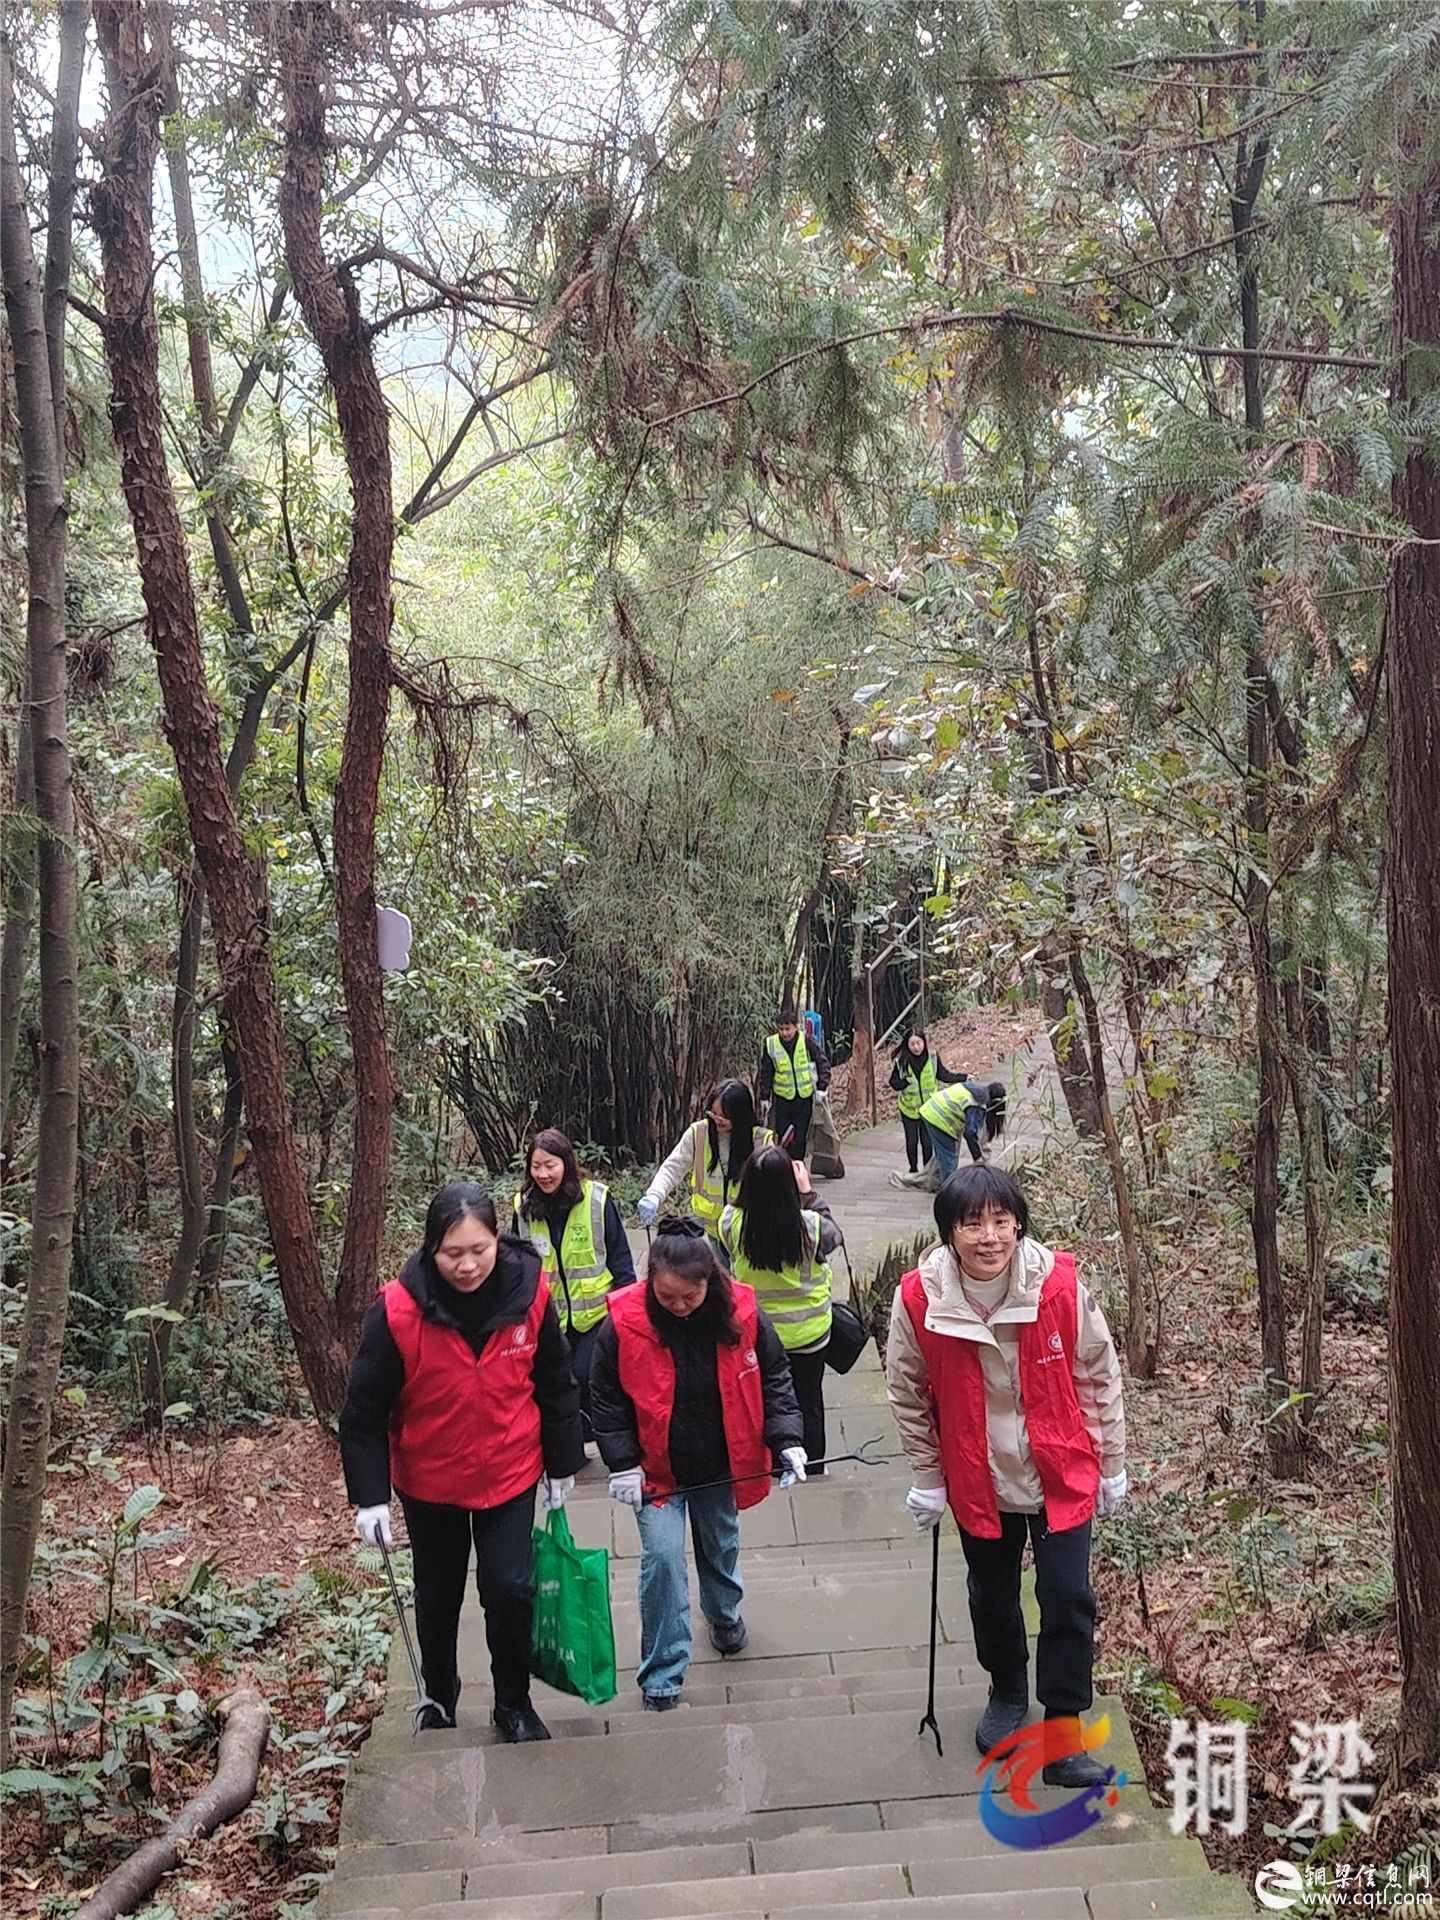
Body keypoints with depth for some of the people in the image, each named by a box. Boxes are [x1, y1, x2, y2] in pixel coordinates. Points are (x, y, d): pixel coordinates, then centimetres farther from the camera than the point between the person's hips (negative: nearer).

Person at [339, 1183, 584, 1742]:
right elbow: (365, 1412, -15)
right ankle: (438, 1694, 44)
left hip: (511, 1473, 0)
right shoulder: (398, 1312, -25)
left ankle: (514, 1702, 24)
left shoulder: (528, 1295, -18)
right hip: (429, 1481, 0)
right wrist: (370, 1497, -15)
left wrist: (562, 1465, 4)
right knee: (437, 1595, 17)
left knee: (511, 1588, -2)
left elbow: (555, 1385, -3)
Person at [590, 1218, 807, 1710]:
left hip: (721, 1465, 2)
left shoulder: (741, 1313, -16)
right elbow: (606, 1398, -8)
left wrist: (786, 1441, -9)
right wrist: (623, 1464, -11)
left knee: (722, 1548, 22)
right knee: (662, 1559, -8)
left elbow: (774, 1376, -2)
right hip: (657, 1470, -2)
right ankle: (662, 1677, 7)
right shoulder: (624, 1323, -20)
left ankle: (724, 1614, 53)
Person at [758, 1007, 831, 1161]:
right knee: (783, 1136, 1)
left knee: (800, 1136, 5)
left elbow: (823, 1063, -2)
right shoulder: (771, 1044, -7)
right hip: (782, 1097, 0)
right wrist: (765, 1096, 4)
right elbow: (765, 1073, 3)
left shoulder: (807, 1041, -11)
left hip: (805, 1096, 0)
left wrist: (821, 1087, -9)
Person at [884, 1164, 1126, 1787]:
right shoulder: (919, 1299, -20)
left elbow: (1099, 1377, -6)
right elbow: (908, 1393, -3)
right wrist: (928, 1478, 2)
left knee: (1068, 1598, -2)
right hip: (977, 1482, 2)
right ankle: (1007, 1692, 47)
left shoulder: (1059, 1286, -21)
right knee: (993, 1597, 20)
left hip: (1061, 1477, -1)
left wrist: (1110, 1465, 1)